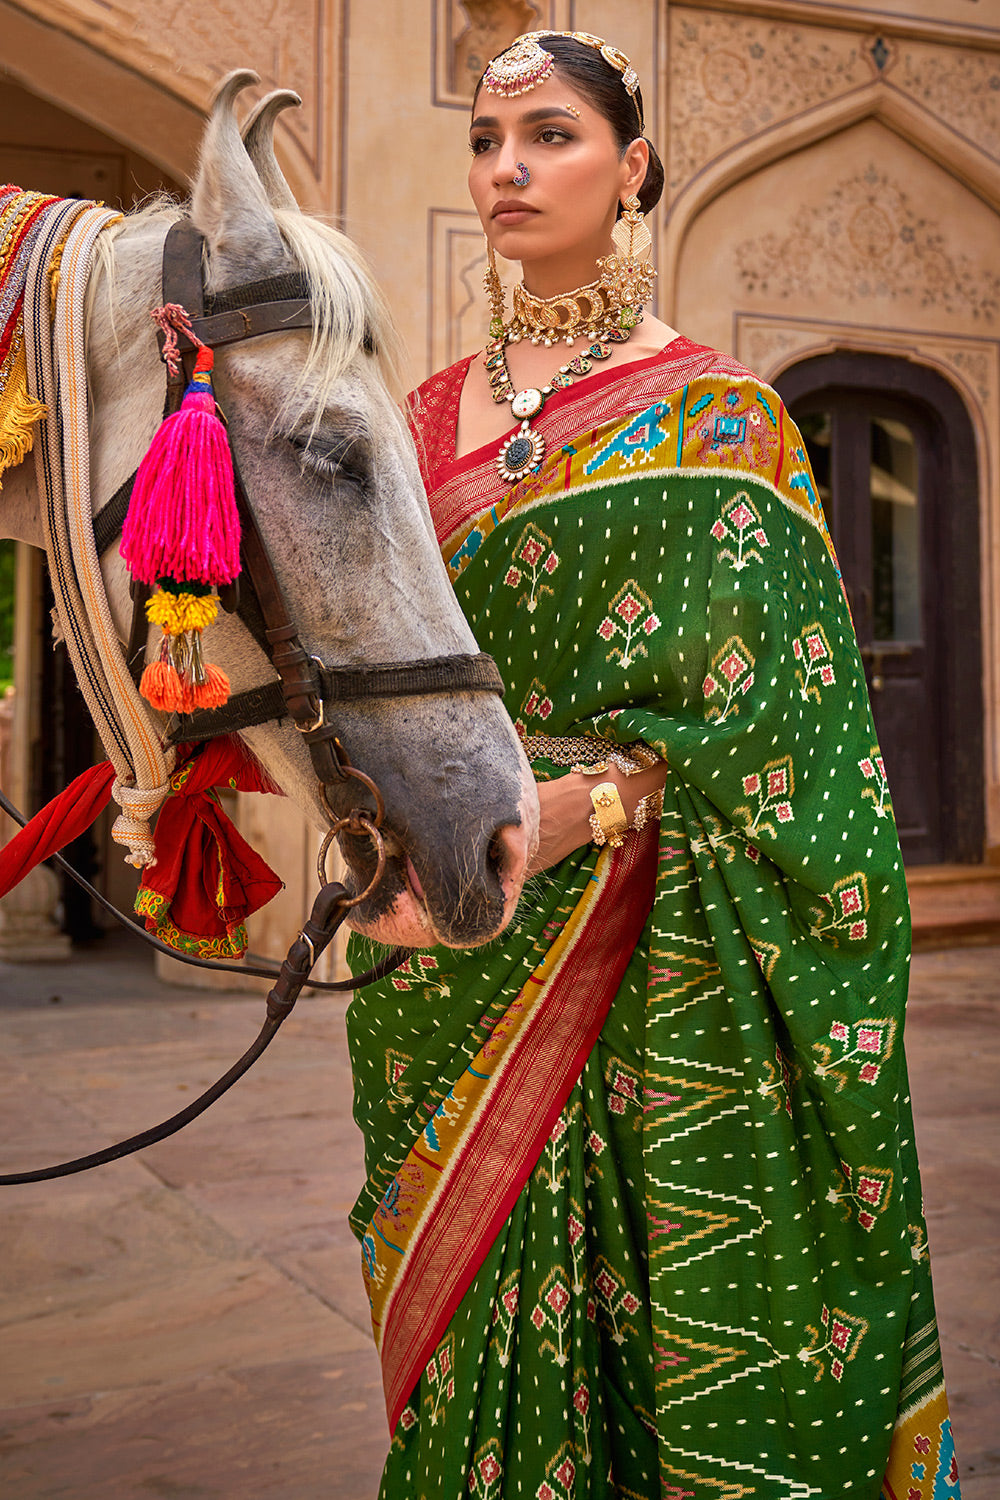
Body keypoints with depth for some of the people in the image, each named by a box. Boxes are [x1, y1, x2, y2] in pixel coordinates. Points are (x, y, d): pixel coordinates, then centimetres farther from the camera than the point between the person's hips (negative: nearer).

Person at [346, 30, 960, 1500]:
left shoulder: (712, 412, -1)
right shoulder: (427, 418, 13)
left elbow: (756, 703, -8)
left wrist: (583, 802, -21)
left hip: (647, 920, -4)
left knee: (688, 1287, 1)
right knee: (475, 1280, 10)